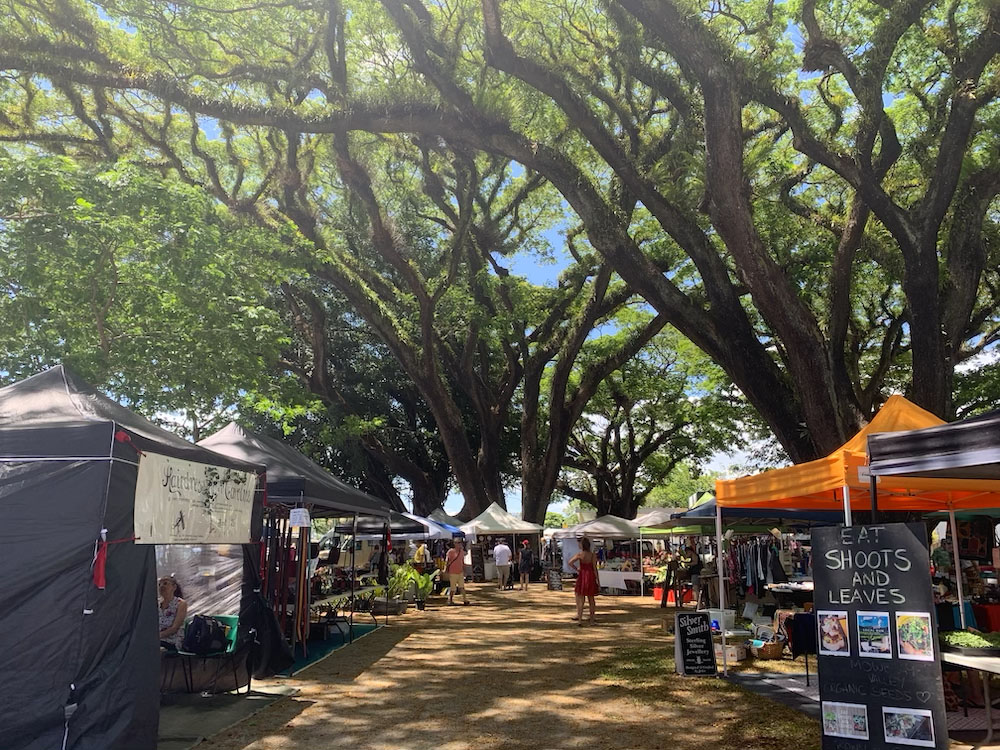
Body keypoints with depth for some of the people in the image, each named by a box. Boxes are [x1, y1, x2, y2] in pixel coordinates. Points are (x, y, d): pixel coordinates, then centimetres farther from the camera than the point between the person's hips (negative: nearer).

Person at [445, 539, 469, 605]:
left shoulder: (462, 551, 9)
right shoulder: (450, 551, -9)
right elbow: (446, 561, -9)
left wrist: (464, 571, 16)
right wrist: (445, 570, -14)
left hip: (460, 572, 5)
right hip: (453, 573, -5)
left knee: (462, 587, 3)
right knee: (452, 588, 3)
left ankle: (465, 600, 5)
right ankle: (450, 600, 18)